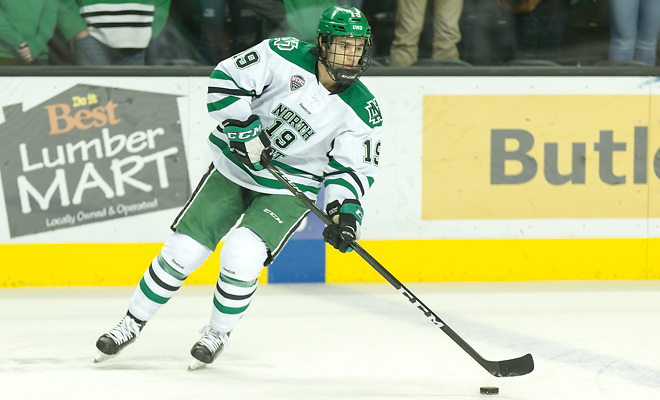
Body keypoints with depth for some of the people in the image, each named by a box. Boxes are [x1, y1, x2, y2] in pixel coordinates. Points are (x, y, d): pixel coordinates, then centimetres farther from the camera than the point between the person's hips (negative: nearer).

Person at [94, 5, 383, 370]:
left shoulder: (363, 113, -13)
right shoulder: (284, 56, -17)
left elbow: (352, 168, -8)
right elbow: (226, 81, -14)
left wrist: (344, 210, -23)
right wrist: (245, 128, -23)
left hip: (290, 189, -1)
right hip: (236, 165, 1)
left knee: (241, 255, -22)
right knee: (184, 249, -3)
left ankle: (219, 333, 4)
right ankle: (133, 323, 16)